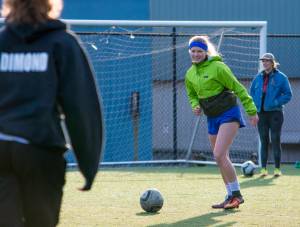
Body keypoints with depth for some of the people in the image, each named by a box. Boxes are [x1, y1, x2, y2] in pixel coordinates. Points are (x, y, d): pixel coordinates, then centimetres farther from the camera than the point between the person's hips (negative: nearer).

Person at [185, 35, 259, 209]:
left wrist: (252, 111, -9)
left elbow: (237, 88, -10)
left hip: (228, 114, -7)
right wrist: (195, 106, 0)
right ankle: (232, 197, 17)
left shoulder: (217, 67, -13)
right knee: (222, 159, 8)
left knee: (219, 155, -19)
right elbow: (192, 95, 23)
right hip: (212, 118, 7)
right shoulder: (190, 74, 7)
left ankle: (236, 194, -10)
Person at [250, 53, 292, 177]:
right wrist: (255, 105, 1)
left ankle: (277, 168, 3)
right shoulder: (258, 77, 9)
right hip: (261, 113, 4)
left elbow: (288, 95, -3)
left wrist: (276, 103, -15)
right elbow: (252, 93, 17)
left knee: (275, 140, -2)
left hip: (275, 113, -4)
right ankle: (263, 168, 6)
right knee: (264, 141, 5)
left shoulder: (281, 77, -3)